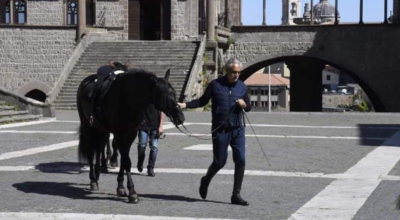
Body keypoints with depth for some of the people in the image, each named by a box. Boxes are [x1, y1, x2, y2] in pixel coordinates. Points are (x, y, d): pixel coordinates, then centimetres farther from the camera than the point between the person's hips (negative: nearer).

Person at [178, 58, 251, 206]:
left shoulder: (242, 87, 6)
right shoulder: (215, 85, -3)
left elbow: (248, 107, 15)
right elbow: (202, 101, 3)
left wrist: (244, 105, -7)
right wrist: (185, 105, -9)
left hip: (238, 129, 3)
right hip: (220, 130, -3)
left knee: (241, 161, -4)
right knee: (220, 162, 2)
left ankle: (236, 195, 5)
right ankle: (206, 181, 34)